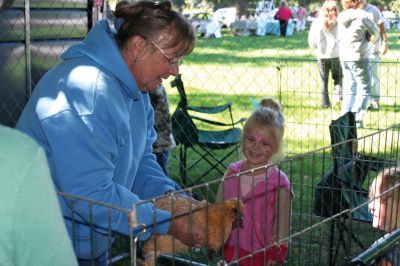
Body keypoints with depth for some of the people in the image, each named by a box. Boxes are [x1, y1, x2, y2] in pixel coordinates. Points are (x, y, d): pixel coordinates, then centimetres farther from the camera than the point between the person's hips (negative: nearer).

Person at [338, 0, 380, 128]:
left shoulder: (342, 17, 3)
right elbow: (375, 32, -5)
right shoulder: (362, 16, -16)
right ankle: (357, 120, -1)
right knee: (364, 90, 3)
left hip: (344, 57, 7)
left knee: (349, 89, 16)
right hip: (358, 57, -7)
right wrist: (373, 39, 18)